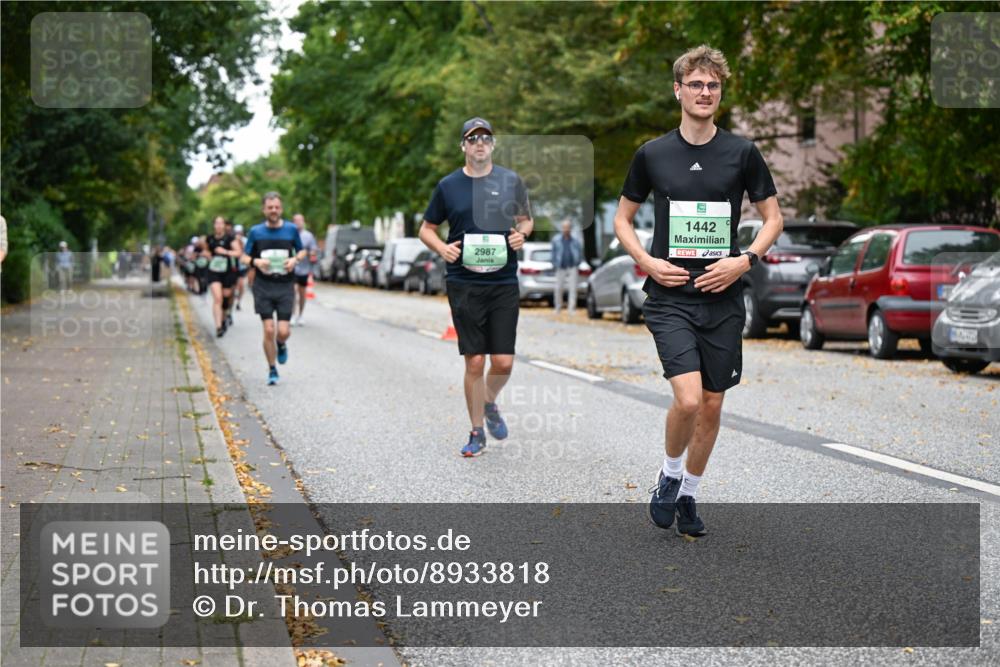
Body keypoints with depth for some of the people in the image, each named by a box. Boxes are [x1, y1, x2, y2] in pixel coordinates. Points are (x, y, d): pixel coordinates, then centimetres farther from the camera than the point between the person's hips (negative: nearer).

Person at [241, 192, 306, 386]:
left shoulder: (291, 229, 2)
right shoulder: (256, 232, 1)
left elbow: (302, 251, 15)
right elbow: (245, 257, 8)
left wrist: (296, 259, -8)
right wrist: (256, 262, -14)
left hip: (285, 286, 0)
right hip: (263, 286, 0)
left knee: (283, 331, -7)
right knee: (269, 330, -5)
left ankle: (281, 345, 31)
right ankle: (272, 370, 11)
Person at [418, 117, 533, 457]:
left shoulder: (511, 181, 6)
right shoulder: (448, 185, 4)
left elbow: (526, 219, 18)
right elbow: (426, 229, 13)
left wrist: (521, 233, -5)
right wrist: (442, 248, -7)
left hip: (504, 283, 1)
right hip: (464, 285, -1)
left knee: (503, 361, -3)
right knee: (475, 361, -1)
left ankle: (490, 404, 30)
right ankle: (477, 432, 14)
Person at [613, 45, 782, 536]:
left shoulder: (742, 153, 1)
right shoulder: (652, 154, 1)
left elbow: (772, 217, 8)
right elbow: (622, 219, 11)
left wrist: (744, 260, -8)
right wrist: (646, 261, -6)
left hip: (722, 298, 2)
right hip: (669, 297, -2)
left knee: (712, 403, 8)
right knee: (688, 399, -17)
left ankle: (688, 494, 28)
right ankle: (669, 474, 11)